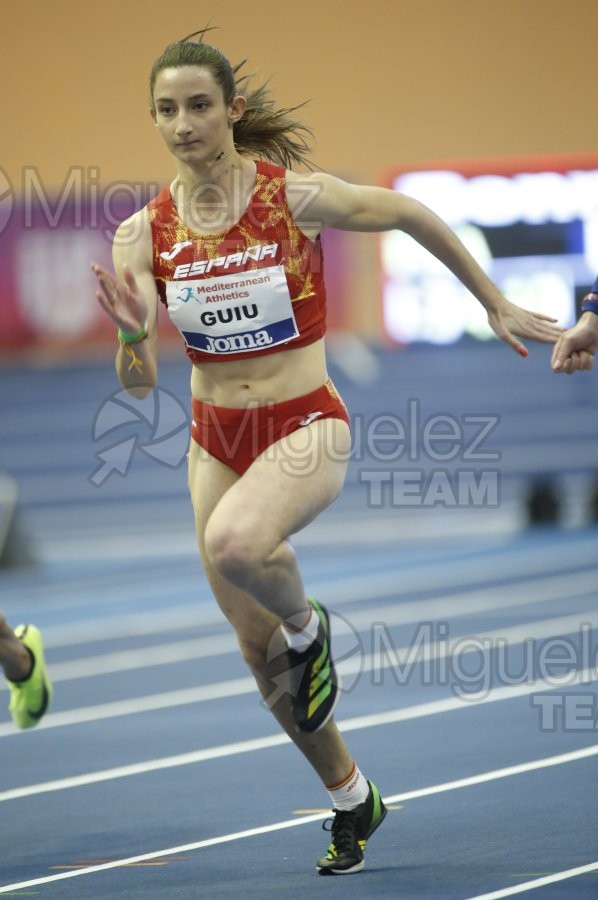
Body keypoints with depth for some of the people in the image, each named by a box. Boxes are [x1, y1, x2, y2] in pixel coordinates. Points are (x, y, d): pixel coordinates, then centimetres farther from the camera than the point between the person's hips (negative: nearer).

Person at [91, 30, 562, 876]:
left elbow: (410, 214, 2)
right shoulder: (144, 234, -6)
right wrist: (133, 337, -31)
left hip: (306, 426, -5)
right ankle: (352, 799, 34)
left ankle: (307, 624, -3)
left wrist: (495, 305, 9)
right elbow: (139, 381, -8)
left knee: (235, 543, -37)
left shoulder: (294, 197, -14)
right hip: (214, 439, 5)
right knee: (261, 657, 11)